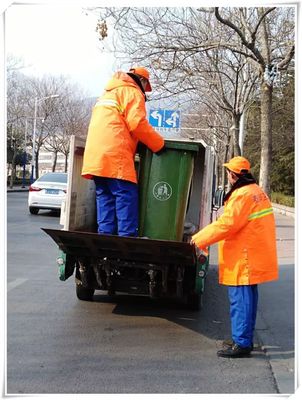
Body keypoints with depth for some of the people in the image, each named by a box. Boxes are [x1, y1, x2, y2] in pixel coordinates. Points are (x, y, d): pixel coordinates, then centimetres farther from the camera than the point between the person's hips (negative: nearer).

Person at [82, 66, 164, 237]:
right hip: (115, 156, -8)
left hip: (96, 156, 8)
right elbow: (138, 124, -9)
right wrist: (160, 144, -1)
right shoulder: (132, 92, 4)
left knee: (105, 200, 6)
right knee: (126, 199, -10)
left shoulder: (108, 93, 32)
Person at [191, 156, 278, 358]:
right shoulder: (257, 191, 14)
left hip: (244, 260, -10)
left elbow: (226, 224, -21)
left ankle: (241, 343, -2)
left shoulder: (243, 195, -18)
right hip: (254, 257, 10)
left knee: (240, 300, -6)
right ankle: (244, 339, 26)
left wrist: (199, 239, -12)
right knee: (248, 298, 16)